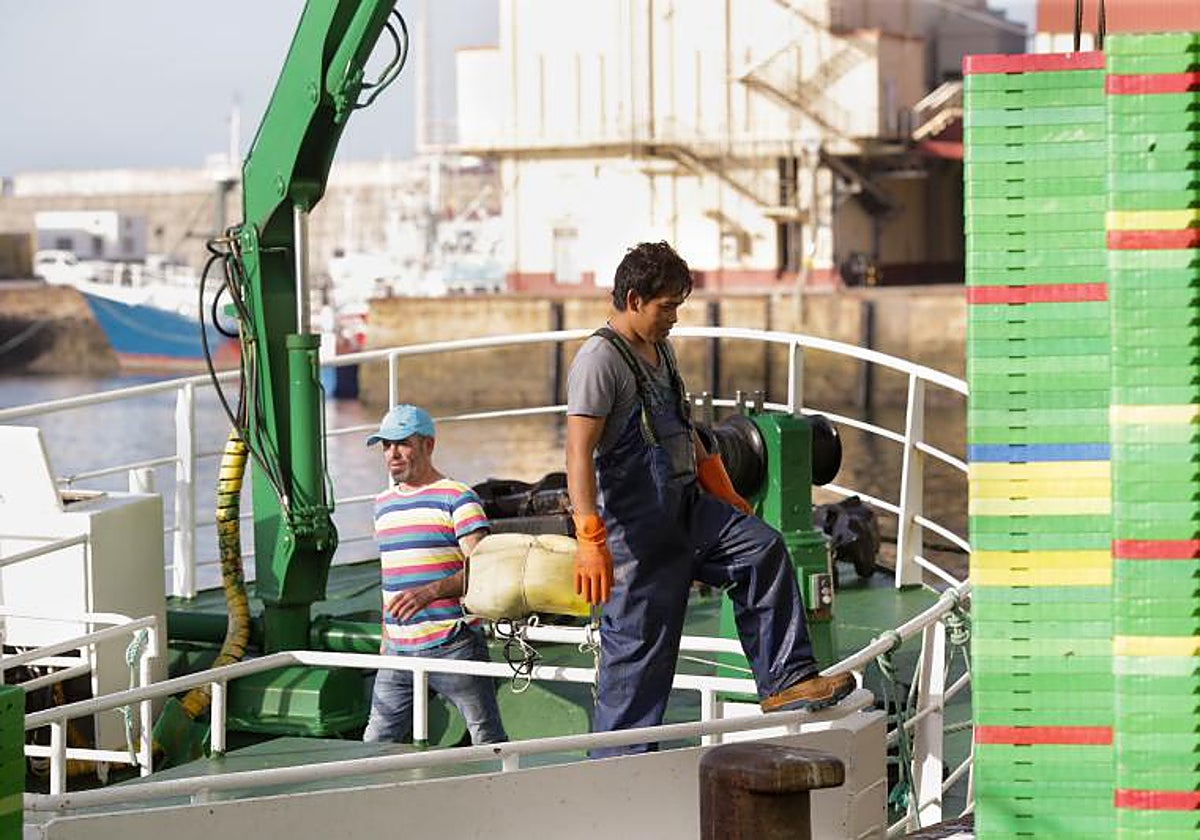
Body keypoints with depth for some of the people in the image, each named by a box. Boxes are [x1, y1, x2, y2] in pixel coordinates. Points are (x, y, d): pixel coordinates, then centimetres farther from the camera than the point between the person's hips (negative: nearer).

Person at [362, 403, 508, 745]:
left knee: (488, 741, -2)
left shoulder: (457, 498, -5)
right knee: (376, 742, 3)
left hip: (452, 648, -6)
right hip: (399, 651, 6)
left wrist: (429, 592, -29)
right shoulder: (383, 504, 17)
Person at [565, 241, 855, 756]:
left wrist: (727, 497, 30)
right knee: (639, 650, -6)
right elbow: (579, 453, -23)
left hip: (685, 507, 9)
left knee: (763, 550, -5)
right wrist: (590, 542, -31)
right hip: (637, 525, -9)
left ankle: (784, 683, -2)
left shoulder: (661, 351, 15)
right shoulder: (600, 359, -14)